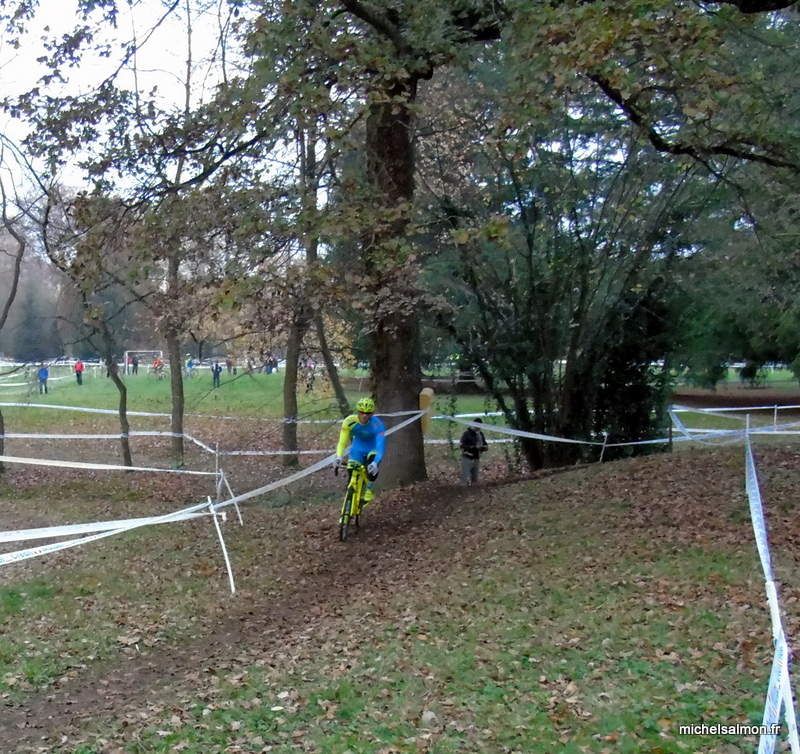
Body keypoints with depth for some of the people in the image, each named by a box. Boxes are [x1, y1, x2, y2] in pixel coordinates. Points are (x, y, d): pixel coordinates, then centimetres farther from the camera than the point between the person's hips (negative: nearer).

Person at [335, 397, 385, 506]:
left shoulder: (377, 424, -31)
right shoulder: (349, 422, -25)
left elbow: (381, 445, -39)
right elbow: (342, 442, -23)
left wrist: (376, 463, -55)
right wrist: (339, 457, -42)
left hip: (373, 449, -2)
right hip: (358, 448, 2)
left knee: (372, 467, -32)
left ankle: (369, 489, -3)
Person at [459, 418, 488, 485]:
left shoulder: (480, 434, 10)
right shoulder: (467, 433, -9)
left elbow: (486, 446, 14)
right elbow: (461, 445, -14)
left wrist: (482, 448, -9)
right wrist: (472, 447, -22)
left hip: (476, 459, 6)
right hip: (467, 459, -6)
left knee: (474, 479, 10)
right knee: (466, 479, -10)